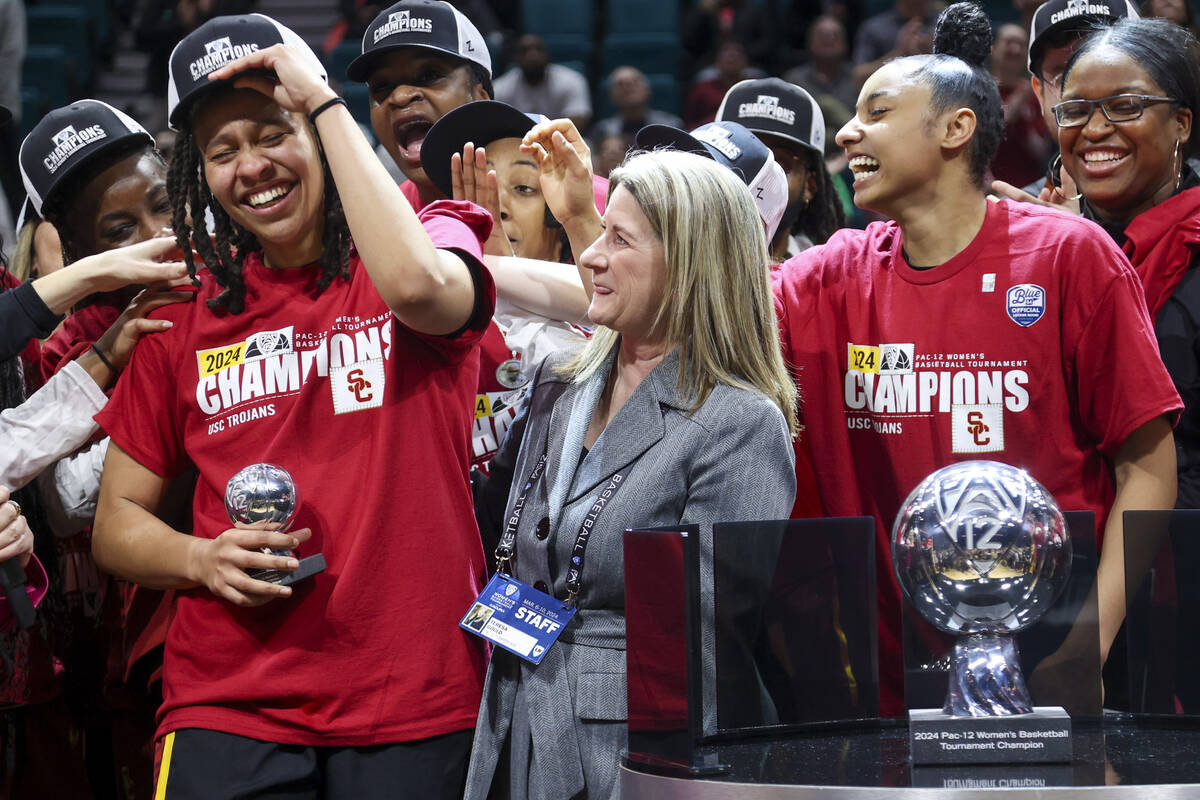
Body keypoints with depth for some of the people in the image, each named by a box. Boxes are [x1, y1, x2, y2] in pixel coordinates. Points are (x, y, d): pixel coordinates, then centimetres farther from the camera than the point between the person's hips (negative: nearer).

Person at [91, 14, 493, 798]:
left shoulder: (434, 237, 2)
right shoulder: (191, 313, 9)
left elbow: (415, 284, -24)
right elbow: (118, 523, 14)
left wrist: (324, 101, -15)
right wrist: (202, 560, -8)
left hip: (413, 706, -2)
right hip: (229, 705, 2)